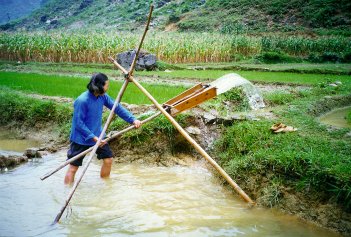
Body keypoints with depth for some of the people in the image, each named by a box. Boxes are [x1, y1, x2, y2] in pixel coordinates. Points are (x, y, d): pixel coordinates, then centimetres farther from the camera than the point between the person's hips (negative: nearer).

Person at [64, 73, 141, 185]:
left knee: (108, 159, 10)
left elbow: (117, 108, -1)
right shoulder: (82, 101, -25)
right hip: (81, 139, -7)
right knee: (73, 167, 0)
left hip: (98, 136, 7)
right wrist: (93, 137, -25)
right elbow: (78, 123, -23)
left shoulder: (103, 96, -5)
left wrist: (133, 119, -10)